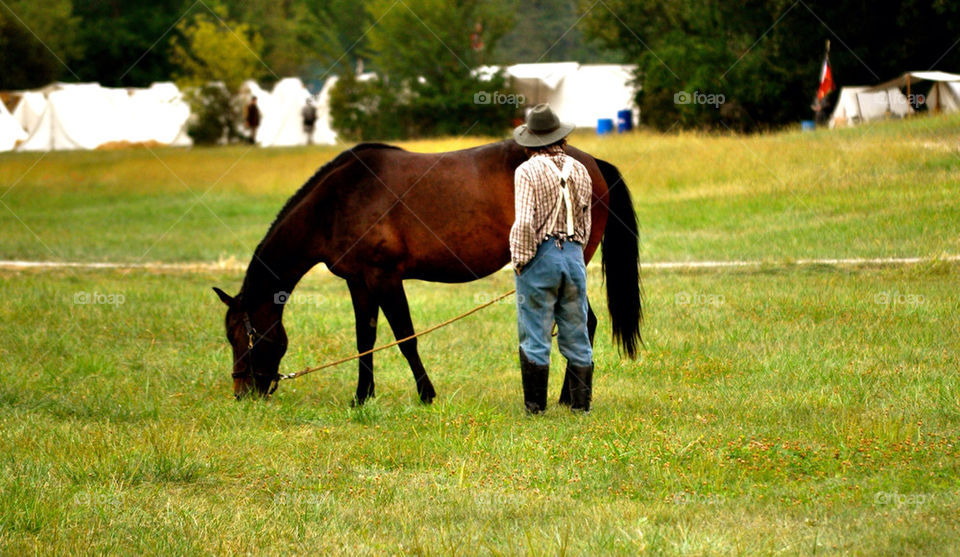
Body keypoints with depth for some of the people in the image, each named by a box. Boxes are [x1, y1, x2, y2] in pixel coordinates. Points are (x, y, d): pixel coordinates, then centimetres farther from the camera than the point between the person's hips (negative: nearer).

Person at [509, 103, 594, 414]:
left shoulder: (528, 171, -9)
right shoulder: (580, 171, 9)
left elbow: (524, 222, -17)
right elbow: (586, 222, 14)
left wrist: (520, 260, -7)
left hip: (540, 257, -5)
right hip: (574, 255, 5)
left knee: (535, 336, 0)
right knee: (576, 335, 11)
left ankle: (536, 406, 2)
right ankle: (581, 403, 13)